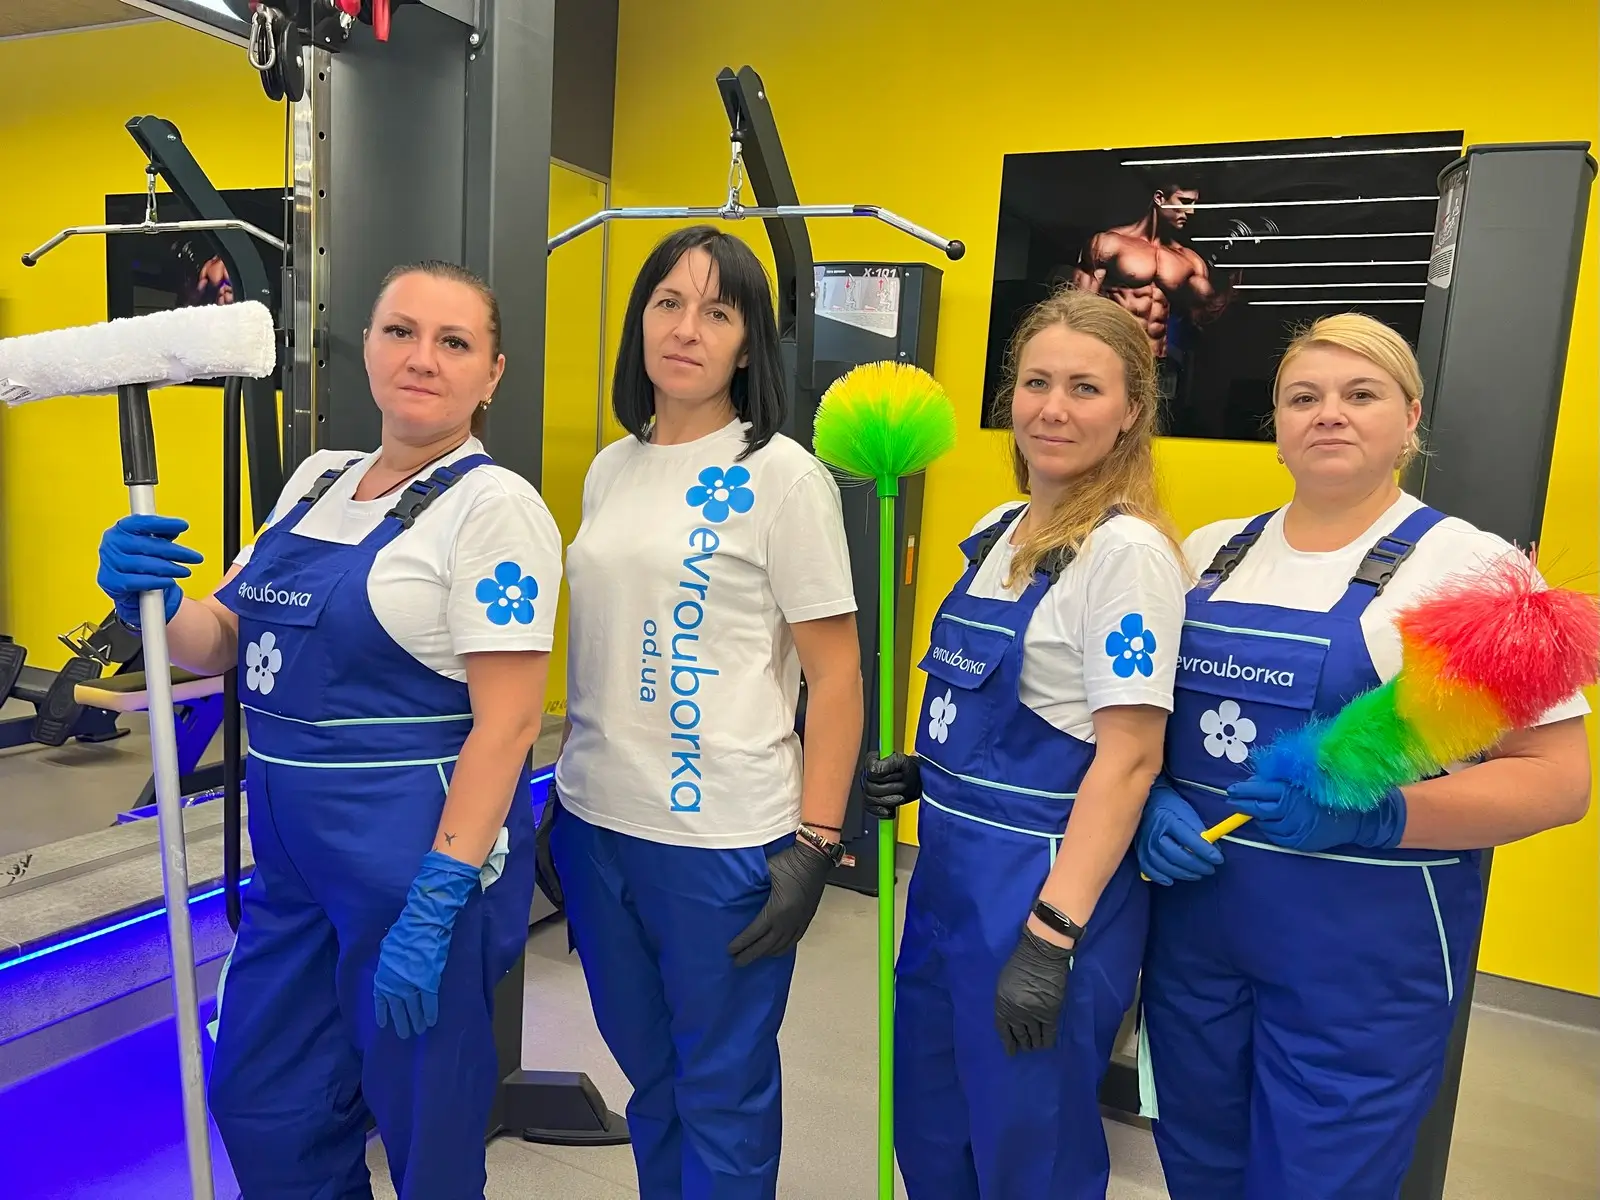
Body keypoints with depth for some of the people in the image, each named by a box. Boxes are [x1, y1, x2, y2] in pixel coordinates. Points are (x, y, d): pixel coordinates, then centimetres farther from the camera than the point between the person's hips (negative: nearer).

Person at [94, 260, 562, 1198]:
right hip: (296, 853, 7)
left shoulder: (493, 504, -14)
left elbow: (508, 722, -19)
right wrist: (151, 603, -6)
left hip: (425, 857, -7)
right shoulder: (317, 479, 9)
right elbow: (226, 638, 15)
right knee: (257, 1109, 20)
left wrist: (435, 902, -22)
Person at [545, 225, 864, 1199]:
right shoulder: (611, 469, 8)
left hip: (722, 839, -5)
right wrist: (565, 793, 15)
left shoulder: (784, 477, -9)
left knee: (722, 1092, 11)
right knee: (647, 1073, 21)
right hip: (597, 823, 6)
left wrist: (814, 846, -13)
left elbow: (836, 675, -10)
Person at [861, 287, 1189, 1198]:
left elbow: (1129, 758, -19)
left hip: (1044, 882, -8)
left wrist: (1051, 937, -21)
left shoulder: (1126, 551, -16)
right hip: (949, 867, 8)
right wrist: (924, 773, 5)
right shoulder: (998, 533, 8)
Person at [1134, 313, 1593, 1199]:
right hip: (1193, 923, 5)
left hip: (1362, 953, -4)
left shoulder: (1468, 563, -7)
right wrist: (1153, 800, -7)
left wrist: (1377, 814, -24)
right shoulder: (1210, 553, 7)